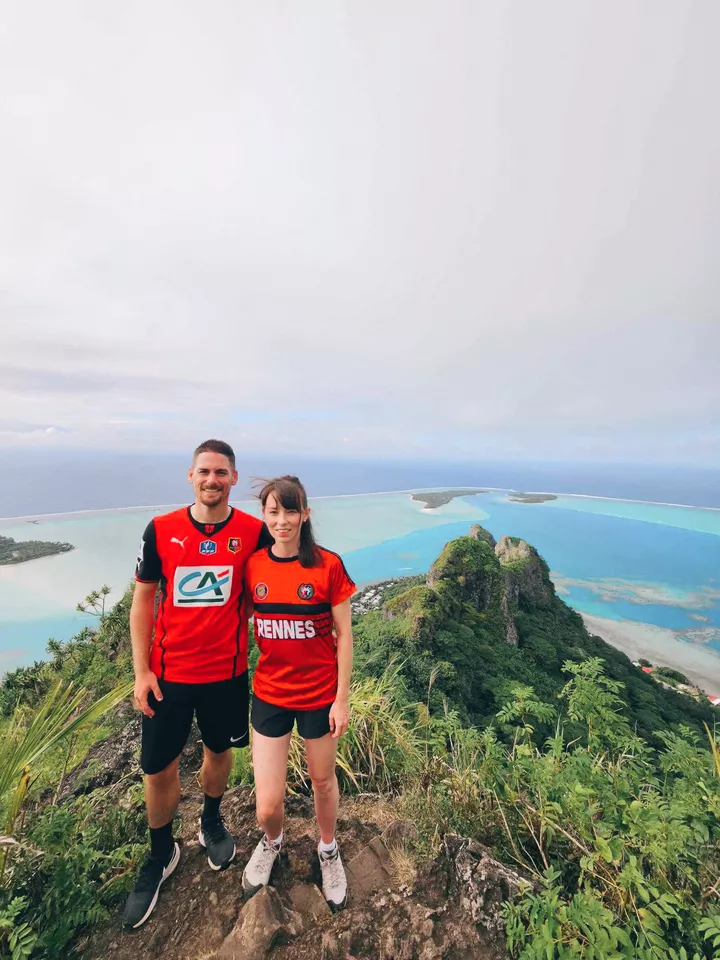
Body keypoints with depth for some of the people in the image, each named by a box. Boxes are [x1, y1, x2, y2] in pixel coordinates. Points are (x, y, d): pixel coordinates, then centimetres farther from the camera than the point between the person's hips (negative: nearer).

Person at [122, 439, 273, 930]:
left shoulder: (254, 532, -12)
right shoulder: (161, 530, -9)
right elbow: (143, 600, -2)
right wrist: (141, 670, -3)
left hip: (227, 670, 0)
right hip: (168, 671, 1)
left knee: (219, 750, 21)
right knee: (159, 768, 14)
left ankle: (212, 821, 53)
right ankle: (161, 855, 44)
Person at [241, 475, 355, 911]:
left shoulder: (328, 565, -16)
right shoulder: (253, 565, -7)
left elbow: (344, 634, -9)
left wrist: (342, 698, -8)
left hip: (320, 693, -1)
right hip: (269, 694, 2)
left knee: (323, 780, 20)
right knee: (267, 806, 9)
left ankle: (329, 850, 53)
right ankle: (272, 842, 47)